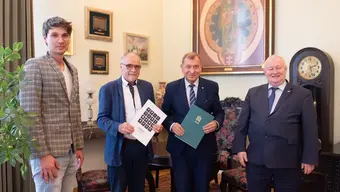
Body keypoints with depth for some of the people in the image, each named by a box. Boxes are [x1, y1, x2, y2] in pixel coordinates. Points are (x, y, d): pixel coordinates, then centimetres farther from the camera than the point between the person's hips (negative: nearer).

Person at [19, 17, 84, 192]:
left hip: (70, 152, 7)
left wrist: (79, 146, 13)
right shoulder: (34, 65, -9)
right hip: (48, 152, -6)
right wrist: (42, 154, -18)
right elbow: (29, 114, -15)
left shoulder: (72, 70, 13)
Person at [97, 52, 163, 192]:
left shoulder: (147, 86, 7)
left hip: (142, 146, 4)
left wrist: (157, 125, -8)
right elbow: (101, 119, -7)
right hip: (119, 148, -3)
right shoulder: (108, 89, -6)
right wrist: (118, 127, -26)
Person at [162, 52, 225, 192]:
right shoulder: (171, 88, -1)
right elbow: (164, 114, 3)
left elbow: (219, 112, 5)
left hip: (204, 146, 1)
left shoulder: (212, 87, -1)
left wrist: (216, 123, -16)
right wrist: (172, 125, -17)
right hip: (179, 147, 0)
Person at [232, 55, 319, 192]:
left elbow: (310, 129, -1)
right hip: (256, 160, 2)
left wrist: (309, 159, -4)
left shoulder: (303, 95, 0)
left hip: (287, 162, -2)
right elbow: (242, 123, 8)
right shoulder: (253, 93, 8)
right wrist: (240, 148, 1)